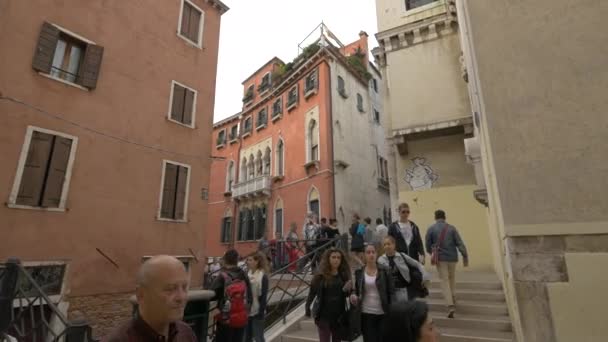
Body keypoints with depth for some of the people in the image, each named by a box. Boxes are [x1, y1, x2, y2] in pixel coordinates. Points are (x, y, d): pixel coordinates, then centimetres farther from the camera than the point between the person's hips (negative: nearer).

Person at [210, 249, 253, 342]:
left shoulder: (222, 277, -13)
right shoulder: (244, 276, 0)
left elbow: (212, 295, -12)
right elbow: (250, 298, 4)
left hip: (226, 319, -4)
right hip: (242, 319, 4)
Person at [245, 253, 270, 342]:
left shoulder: (263, 276, -15)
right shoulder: (247, 274, 4)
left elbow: (263, 296, -16)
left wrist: (261, 312, -18)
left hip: (257, 312, -7)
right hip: (246, 311, 7)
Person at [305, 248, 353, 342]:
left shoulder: (344, 275, -1)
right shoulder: (320, 276, -10)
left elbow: (347, 294, 5)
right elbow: (312, 293, -7)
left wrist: (348, 290, -16)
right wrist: (307, 309, -14)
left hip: (339, 315, 3)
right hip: (324, 315, -3)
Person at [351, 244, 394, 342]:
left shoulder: (384, 271, -3)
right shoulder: (359, 272, 1)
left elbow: (391, 291, -3)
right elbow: (356, 291, 10)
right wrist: (354, 296, -12)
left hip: (382, 313, -1)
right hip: (366, 313, 1)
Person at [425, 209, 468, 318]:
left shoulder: (431, 229, -2)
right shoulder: (451, 228, 0)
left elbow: (428, 245, 1)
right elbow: (459, 243, -6)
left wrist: (431, 252, 19)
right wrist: (465, 256, -3)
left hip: (440, 258, -2)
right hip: (452, 257, 2)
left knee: (444, 280, 1)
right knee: (452, 278, 23)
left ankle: (450, 305, -11)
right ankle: (453, 300, 33)